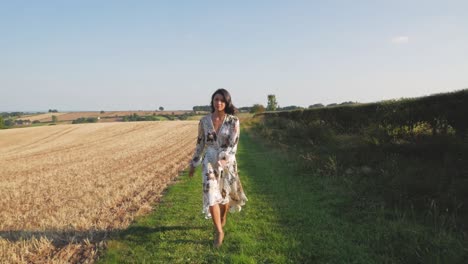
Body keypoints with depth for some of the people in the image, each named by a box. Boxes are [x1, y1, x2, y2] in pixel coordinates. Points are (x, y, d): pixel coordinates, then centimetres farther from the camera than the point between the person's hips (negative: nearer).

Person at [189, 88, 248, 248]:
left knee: (225, 194, 16)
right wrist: (194, 164, 10)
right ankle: (219, 232, 3)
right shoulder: (204, 121, -2)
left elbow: (233, 144, -14)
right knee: (211, 195, -8)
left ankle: (223, 219, 45)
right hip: (209, 162, 1)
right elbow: (200, 143, 6)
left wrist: (222, 160, -28)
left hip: (228, 163, -1)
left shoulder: (233, 121, -9)